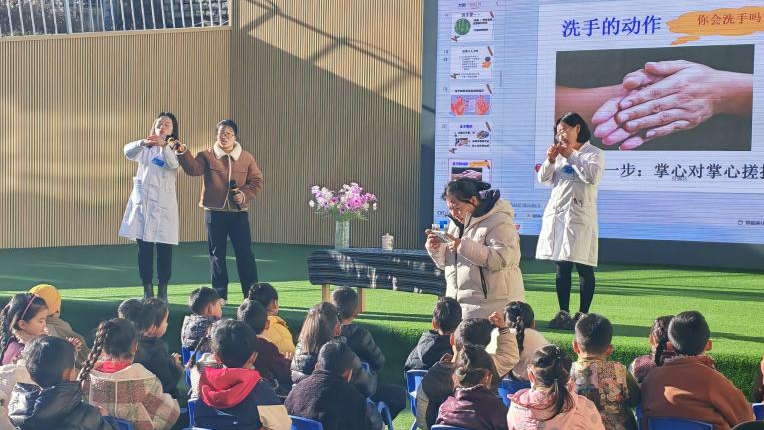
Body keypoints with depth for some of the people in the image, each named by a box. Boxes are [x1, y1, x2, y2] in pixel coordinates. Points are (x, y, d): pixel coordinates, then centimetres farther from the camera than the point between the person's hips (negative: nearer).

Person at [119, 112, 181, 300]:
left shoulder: (174, 149, 7)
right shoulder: (145, 148, 13)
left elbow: (173, 164, -17)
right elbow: (128, 152, -9)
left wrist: (164, 145, -35)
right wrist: (142, 142, -30)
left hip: (164, 205, -2)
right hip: (142, 202, 2)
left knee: (164, 250, -4)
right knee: (144, 249, 1)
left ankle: (163, 292, 4)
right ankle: (147, 291, 7)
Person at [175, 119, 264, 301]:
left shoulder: (246, 158, 6)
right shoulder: (207, 156, 1)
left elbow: (257, 182, 9)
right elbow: (193, 169, -17)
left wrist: (244, 194, -8)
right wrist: (183, 153, -34)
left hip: (239, 211, 0)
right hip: (215, 211, 0)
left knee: (244, 253, 1)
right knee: (217, 253, 6)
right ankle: (220, 294, 14)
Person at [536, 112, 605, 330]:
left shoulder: (594, 153, 1)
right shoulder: (560, 154, 18)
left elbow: (593, 176, -18)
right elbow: (544, 179, 12)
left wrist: (571, 156, -12)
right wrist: (550, 160, -4)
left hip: (579, 215, -6)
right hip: (556, 213, 6)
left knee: (583, 267, -4)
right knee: (561, 266, 6)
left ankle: (583, 314, -2)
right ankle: (563, 313, 11)